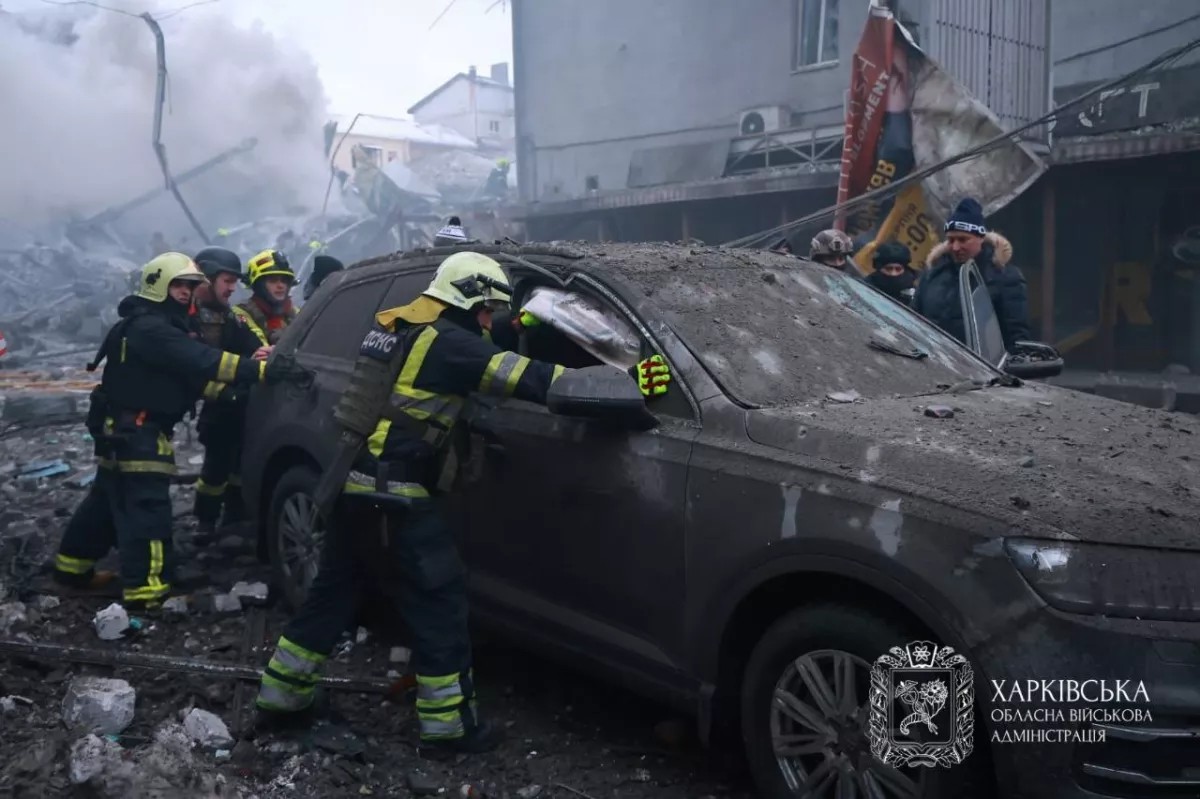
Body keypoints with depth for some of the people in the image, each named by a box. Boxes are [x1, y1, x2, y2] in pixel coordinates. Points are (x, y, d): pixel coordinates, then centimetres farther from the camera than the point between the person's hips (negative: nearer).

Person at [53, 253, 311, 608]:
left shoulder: (161, 326, 16)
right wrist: (262, 370, -38)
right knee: (146, 510, -12)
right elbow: (201, 361, -32)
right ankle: (147, 591, -11)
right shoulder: (149, 328, -20)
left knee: (110, 500, 22)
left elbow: (187, 374, 16)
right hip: (134, 432, -11)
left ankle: (72, 567, 35)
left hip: (127, 431, 11)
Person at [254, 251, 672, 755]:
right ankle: (448, 727, 11)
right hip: (394, 497, -9)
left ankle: (280, 699, 31)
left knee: (333, 595, 20)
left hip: (357, 484, 9)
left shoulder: (398, 328, 14)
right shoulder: (447, 342, -14)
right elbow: (530, 381, -20)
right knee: (439, 605, 1)